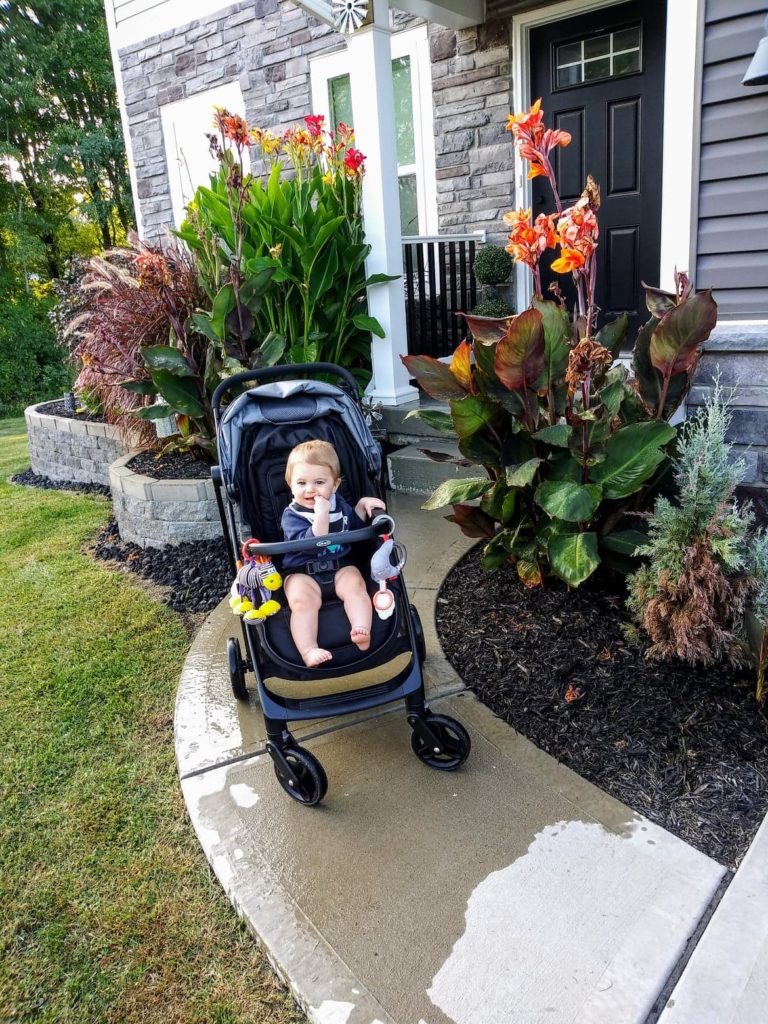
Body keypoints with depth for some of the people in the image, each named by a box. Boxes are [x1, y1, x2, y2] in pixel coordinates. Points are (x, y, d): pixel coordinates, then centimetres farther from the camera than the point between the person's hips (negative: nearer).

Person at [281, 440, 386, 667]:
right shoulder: (291, 515, -9)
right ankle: (308, 650, -34)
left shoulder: (339, 504, 8)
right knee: (302, 598, -30)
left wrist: (362, 505, 7)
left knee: (355, 585, -26)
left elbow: (354, 527, 23)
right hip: (301, 571, -3)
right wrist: (321, 515, -33)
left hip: (340, 565, 4)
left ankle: (362, 632, -31)